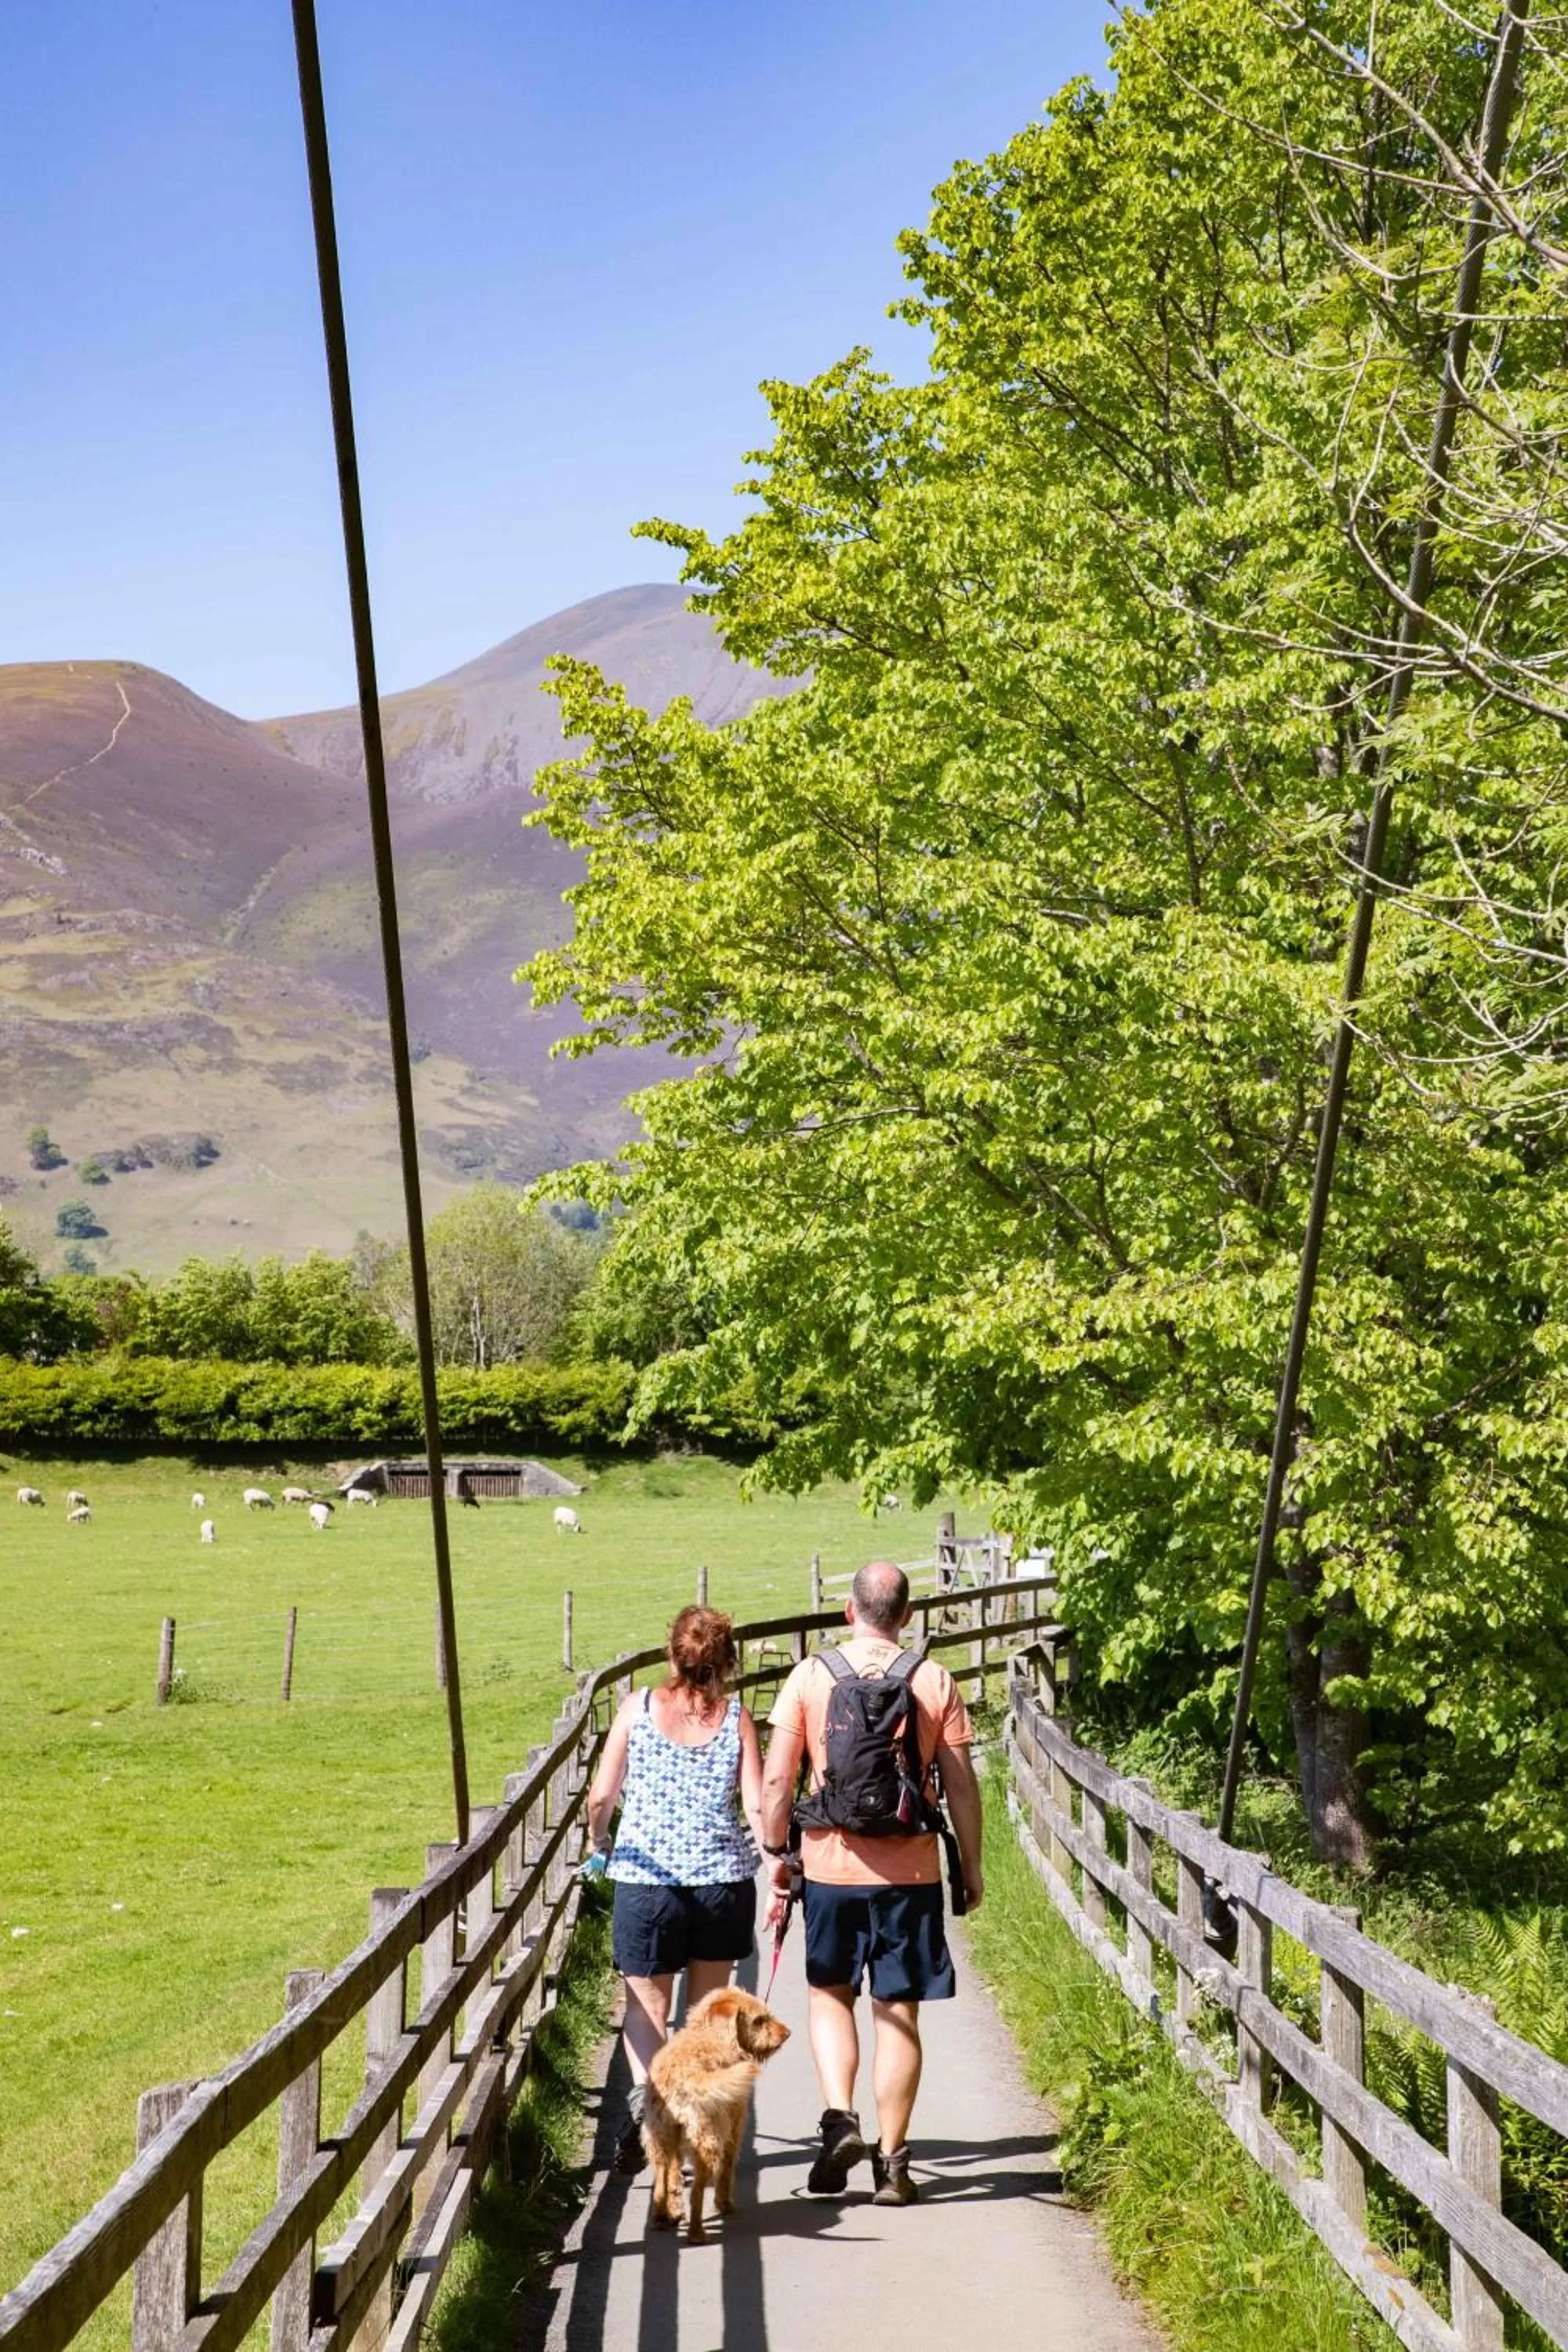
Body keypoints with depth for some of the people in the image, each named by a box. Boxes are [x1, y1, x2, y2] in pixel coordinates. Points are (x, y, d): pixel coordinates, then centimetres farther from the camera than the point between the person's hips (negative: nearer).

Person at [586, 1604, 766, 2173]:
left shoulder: (637, 1708, -2)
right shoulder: (736, 1718, -1)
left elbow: (601, 1796, -1)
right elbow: (757, 1806, -6)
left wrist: (599, 1841, 17)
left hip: (645, 1877, -1)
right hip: (722, 1879, 1)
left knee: (646, 2004, 8)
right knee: (707, 2004, 19)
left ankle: (643, 2092, -19)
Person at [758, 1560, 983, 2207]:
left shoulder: (810, 1676, -3)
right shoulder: (935, 1682, -3)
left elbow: (777, 1779, -4)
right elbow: (961, 1785, 0)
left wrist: (775, 1851, 8)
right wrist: (971, 1864, 10)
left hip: (831, 1865, 0)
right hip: (911, 1871, 0)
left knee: (829, 1995, 18)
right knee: (898, 2013, 8)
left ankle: (839, 2117, 0)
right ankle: (891, 2163, 11)